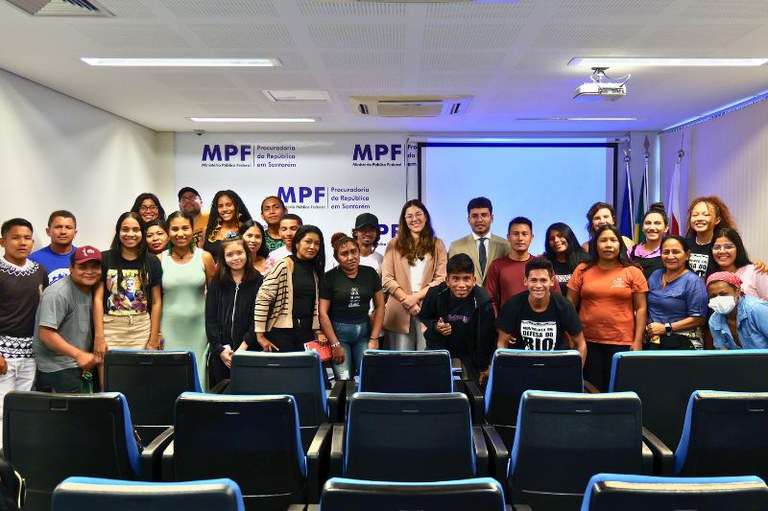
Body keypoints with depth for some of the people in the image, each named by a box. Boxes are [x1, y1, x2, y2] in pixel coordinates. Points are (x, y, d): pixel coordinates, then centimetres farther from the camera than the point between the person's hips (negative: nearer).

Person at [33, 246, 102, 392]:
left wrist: (93, 356, 6)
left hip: (80, 366, 9)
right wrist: (79, 354, -26)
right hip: (57, 369, -8)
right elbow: (46, 334, -24)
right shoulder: (57, 294, -18)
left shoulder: (91, 290, 10)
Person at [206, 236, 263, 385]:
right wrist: (220, 349, -6)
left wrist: (243, 347, -13)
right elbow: (210, 319, 4)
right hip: (220, 353, 2)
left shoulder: (258, 282, 0)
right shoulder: (216, 283, 7)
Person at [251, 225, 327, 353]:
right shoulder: (284, 265, -9)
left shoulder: (315, 270, 13)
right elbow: (262, 298, -13)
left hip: (307, 333, 6)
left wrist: (318, 331, 6)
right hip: (281, 333, -6)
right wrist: (260, 335, -13)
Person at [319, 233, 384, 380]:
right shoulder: (329, 277, -4)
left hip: (364, 332, 2)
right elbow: (323, 313, -5)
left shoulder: (370, 273, 4)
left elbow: (380, 307, 7)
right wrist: (335, 345, -8)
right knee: (344, 380, -7)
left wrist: (374, 339, 0)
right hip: (338, 332, -2)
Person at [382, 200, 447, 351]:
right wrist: (407, 301, -7)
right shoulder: (394, 244, 10)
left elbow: (441, 278, 2)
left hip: (428, 309, 0)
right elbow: (387, 279, 3)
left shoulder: (437, 245, 10)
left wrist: (416, 297, -9)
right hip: (399, 311, 0)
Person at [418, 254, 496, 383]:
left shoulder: (483, 303, -25)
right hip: (439, 346, 1)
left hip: (470, 350, 0)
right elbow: (423, 317, -3)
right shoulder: (435, 294, -22)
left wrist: (483, 367, -5)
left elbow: (486, 337, -14)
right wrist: (435, 327, -24)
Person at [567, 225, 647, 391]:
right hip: (587, 342, 1)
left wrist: (638, 341, -3)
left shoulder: (633, 272, 3)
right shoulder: (582, 270, 5)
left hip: (622, 343, -1)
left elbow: (641, 308, 3)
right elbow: (570, 306, 6)